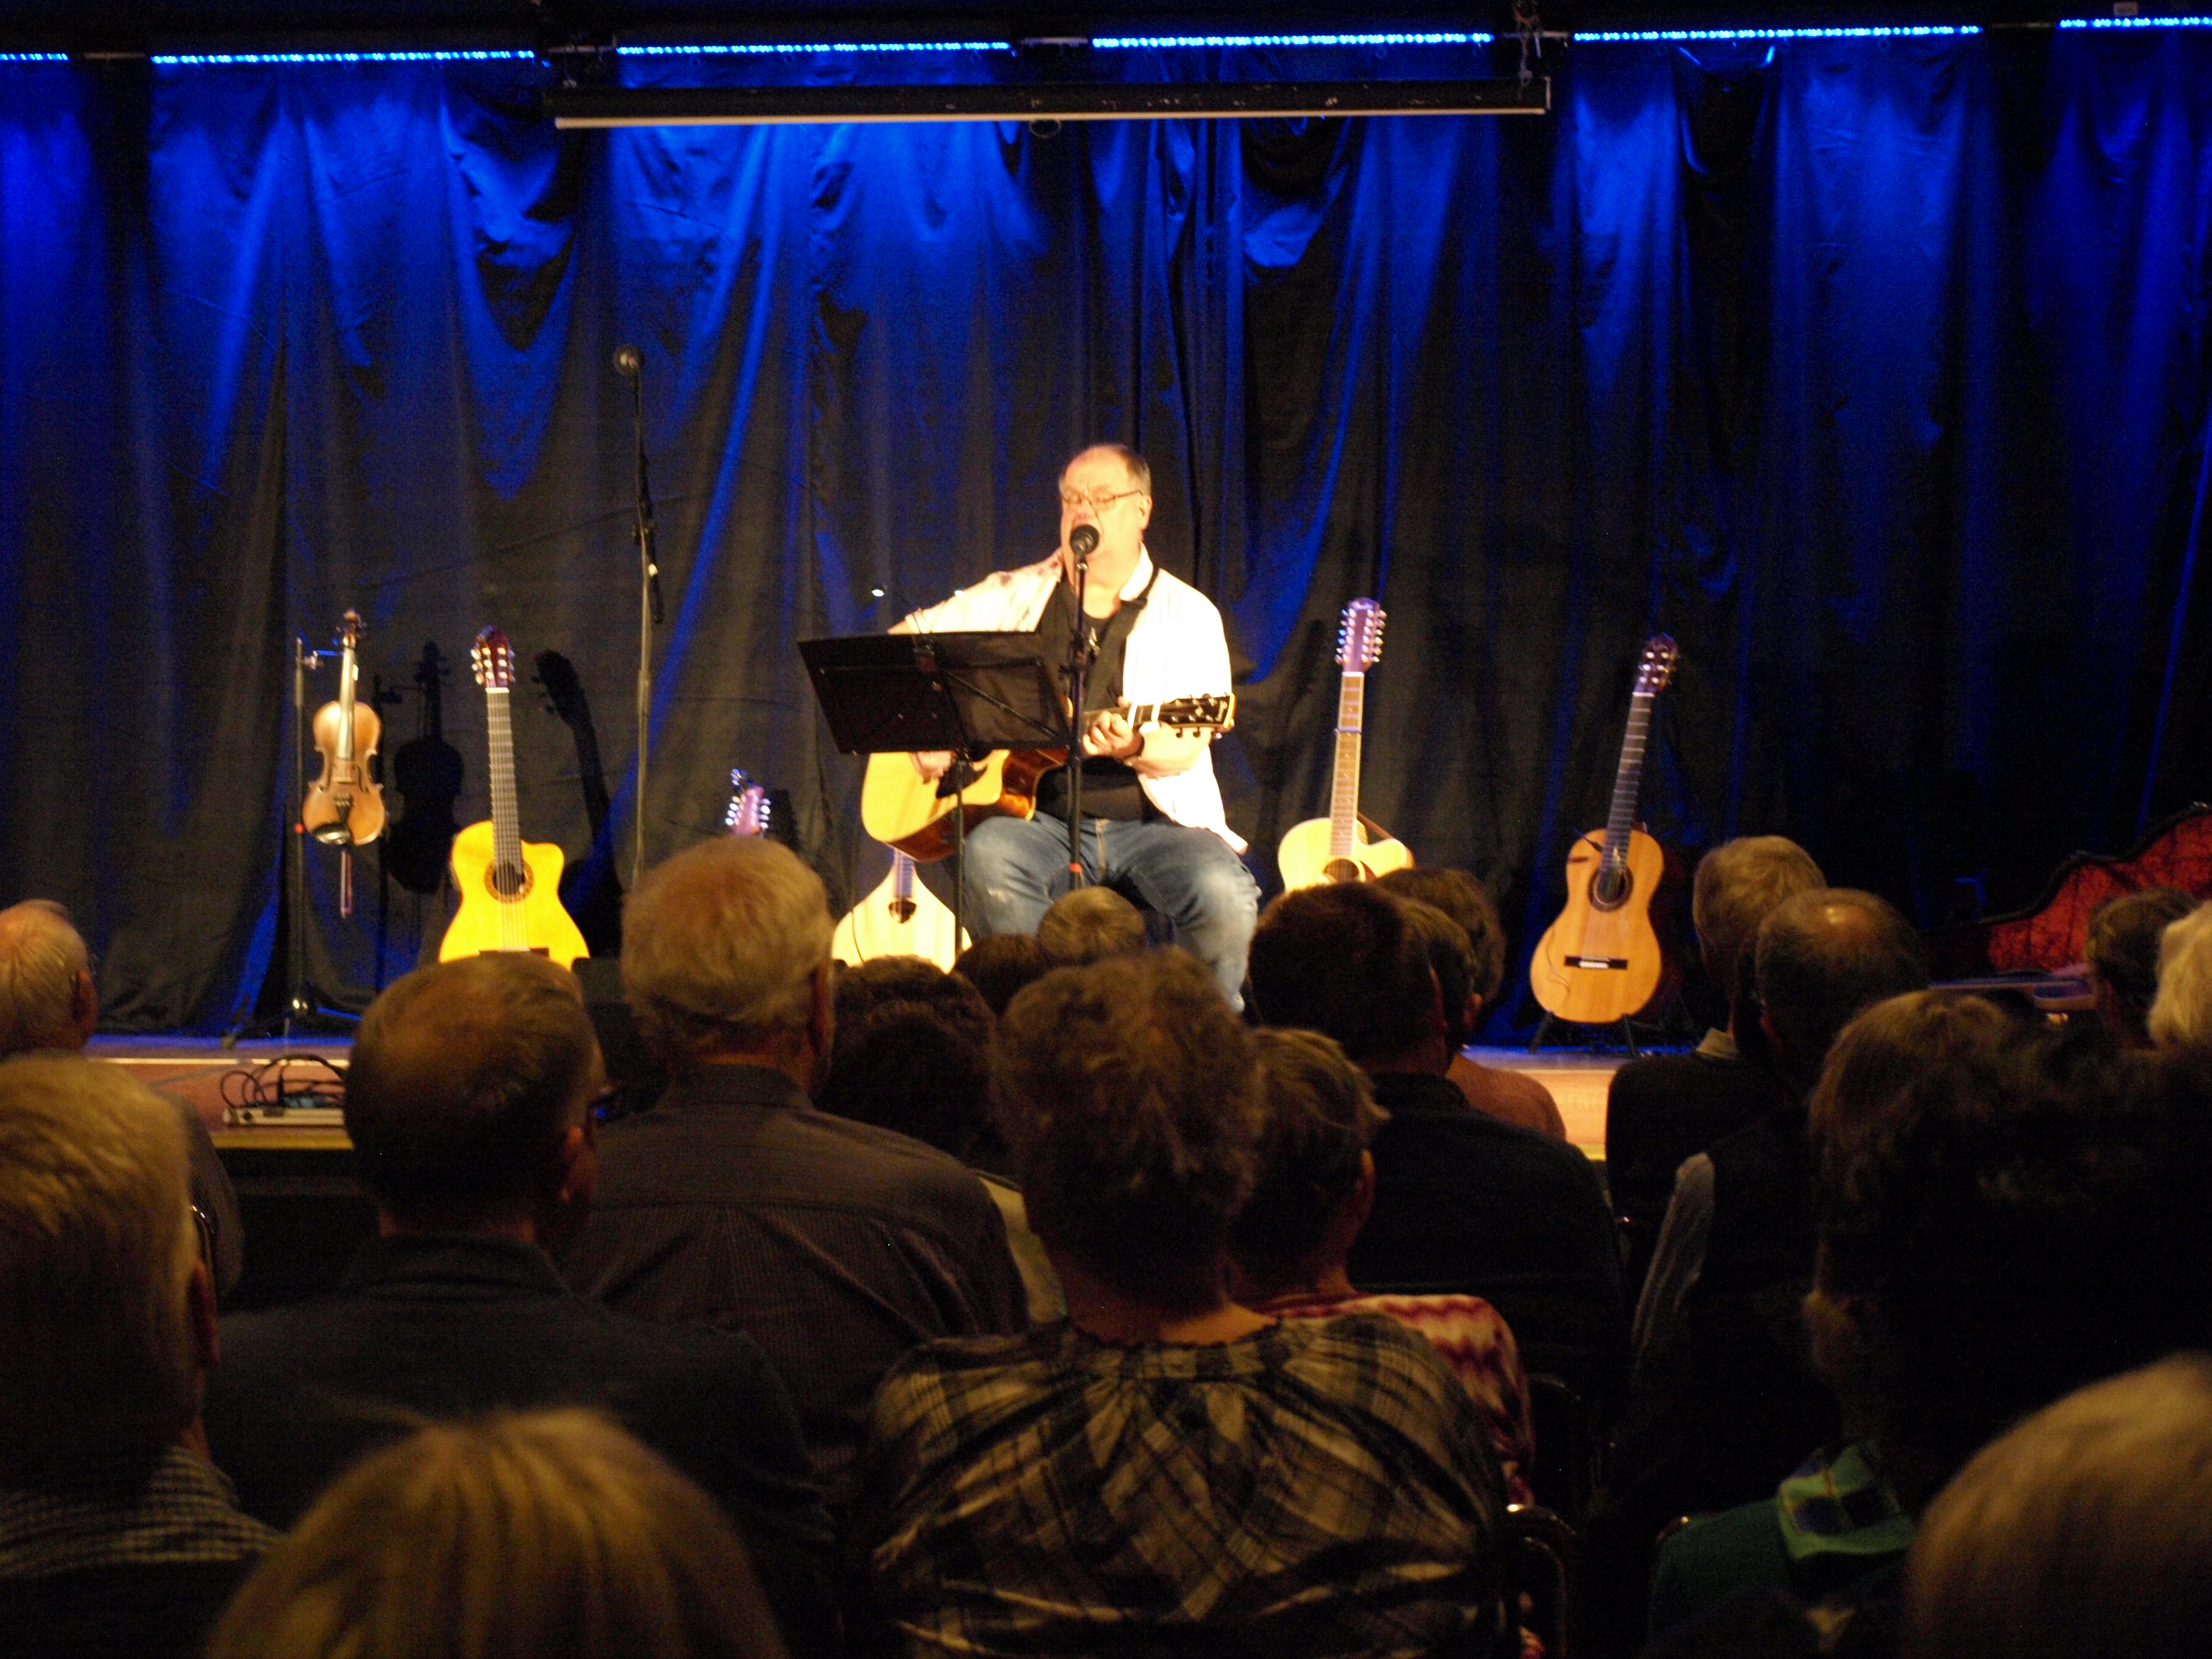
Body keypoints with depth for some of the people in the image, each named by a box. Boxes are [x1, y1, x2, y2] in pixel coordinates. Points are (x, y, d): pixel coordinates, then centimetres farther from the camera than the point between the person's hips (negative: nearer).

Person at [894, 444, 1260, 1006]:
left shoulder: (1187, 614, 5)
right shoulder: (1015, 597, 11)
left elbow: (1187, 747, -5)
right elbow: (905, 640, 16)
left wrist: (1135, 748, -28)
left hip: (1154, 820, -1)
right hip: (1042, 820, 1)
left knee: (1225, 896, -31)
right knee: (990, 854, -34)